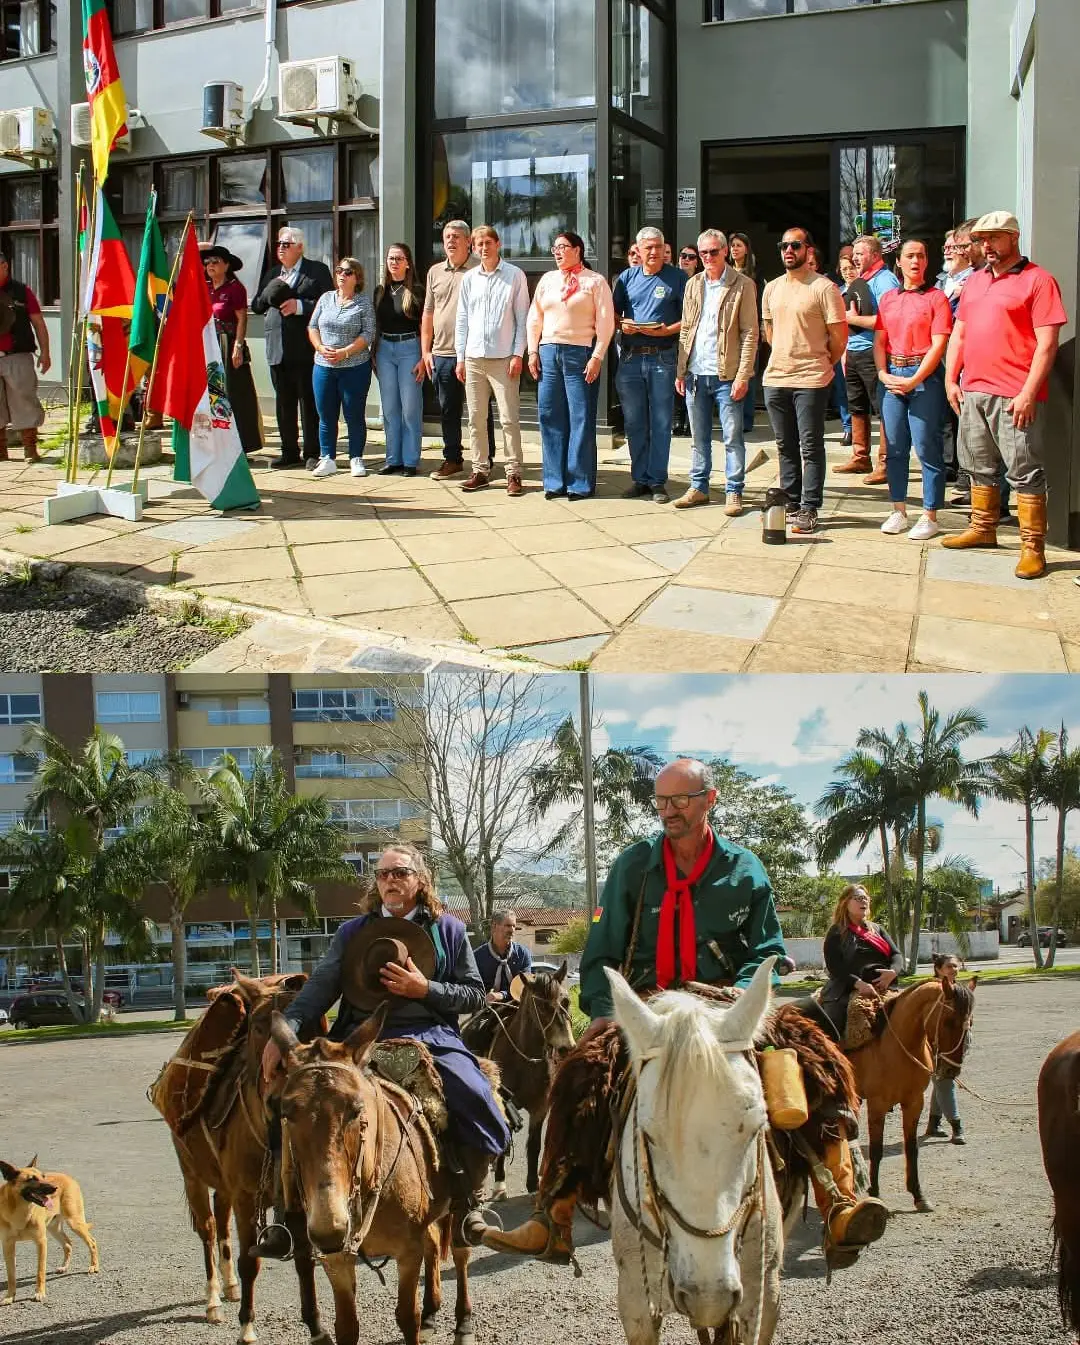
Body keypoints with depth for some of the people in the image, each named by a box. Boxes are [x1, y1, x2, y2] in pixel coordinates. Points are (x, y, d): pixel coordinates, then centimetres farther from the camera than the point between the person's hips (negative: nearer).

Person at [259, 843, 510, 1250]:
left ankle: (462, 1200, -1)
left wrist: (425, 989, -8)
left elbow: (475, 996, 11)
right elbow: (320, 988, 5)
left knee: (481, 1107, -27)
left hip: (431, 1037, -1)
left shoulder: (448, 929, 12)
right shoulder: (353, 932, 15)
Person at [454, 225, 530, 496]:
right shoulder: (469, 279, 11)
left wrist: (518, 354, -8)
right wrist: (461, 357, 9)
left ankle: (514, 473, -2)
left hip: (503, 359, -4)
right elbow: (462, 320, 14)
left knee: (509, 419, -6)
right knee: (476, 419, 7)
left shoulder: (514, 275, 1)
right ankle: (480, 471, 14)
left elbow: (522, 318, -1)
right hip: (474, 359, 4)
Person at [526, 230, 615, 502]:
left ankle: (580, 483, 1)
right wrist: (533, 352, 7)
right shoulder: (547, 280, 15)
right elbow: (534, 319, 17)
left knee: (581, 418, -4)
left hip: (581, 353, -5)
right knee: (550, 417, 2)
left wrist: (597, 357, -11)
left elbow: (605, 323, -4)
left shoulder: (595, 281, 1)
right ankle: (555, 481, 8)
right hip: (548, 352, 5)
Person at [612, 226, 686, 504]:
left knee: (660, 423, -1)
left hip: (662, 357, -3)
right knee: (634, 423, 7)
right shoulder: (627, 277, 12)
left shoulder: (677, 278, 2)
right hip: (630, 358, 3)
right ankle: (640, 478, 16)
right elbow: (613, 312, 16)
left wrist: (666, 330, -16)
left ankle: (657, 481, 5)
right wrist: (621, 324, -5)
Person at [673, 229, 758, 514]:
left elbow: (750, 333, -7)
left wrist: (743, 375, -13)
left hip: (726, 374, -5)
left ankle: (734, 492, 5)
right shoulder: (693, 284, 12)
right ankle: (699, 488, 20)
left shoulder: (743, 285, -4)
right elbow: (685, 330, 15)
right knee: (700, 437, 12)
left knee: (732, 438, -1)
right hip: (696, 373, 5)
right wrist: (680, 371, 8)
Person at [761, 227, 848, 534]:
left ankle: (809, 510, -1)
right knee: (786, 447, 12)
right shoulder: (772, 289, 11)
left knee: (811, 447, -3)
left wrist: (821, 364, 4)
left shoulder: (823, 288, -9)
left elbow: (839, 336, -6)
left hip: (811, 381, -6)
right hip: (775, 379, 6)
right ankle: (791, 504, 20)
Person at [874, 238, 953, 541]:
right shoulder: (887, 298, 14)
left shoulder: (936, 298, -2)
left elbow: (939, 345, -9)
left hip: (924, 376, -5)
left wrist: (913, 380, -14)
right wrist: (883, 374, -3)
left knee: (926, 448, -5)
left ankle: (930, 516, 0)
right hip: (892, 376, 5)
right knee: (895, 446, 7)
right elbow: (880, 340, 13)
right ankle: (898, 511, 16)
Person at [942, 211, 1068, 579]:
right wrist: (951, 380, 11)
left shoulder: (1037, 280, -6)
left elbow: (1047, 343, -12)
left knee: (1024, 471, -5)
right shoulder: (975, 282, 16)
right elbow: (958, 334, 21)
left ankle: (1033, 545, -2)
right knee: (980, 466, 16)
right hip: (972, 392, 7)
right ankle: (983, 528, 30)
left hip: (1013, 395, -7)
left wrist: (1029, 392, -17)